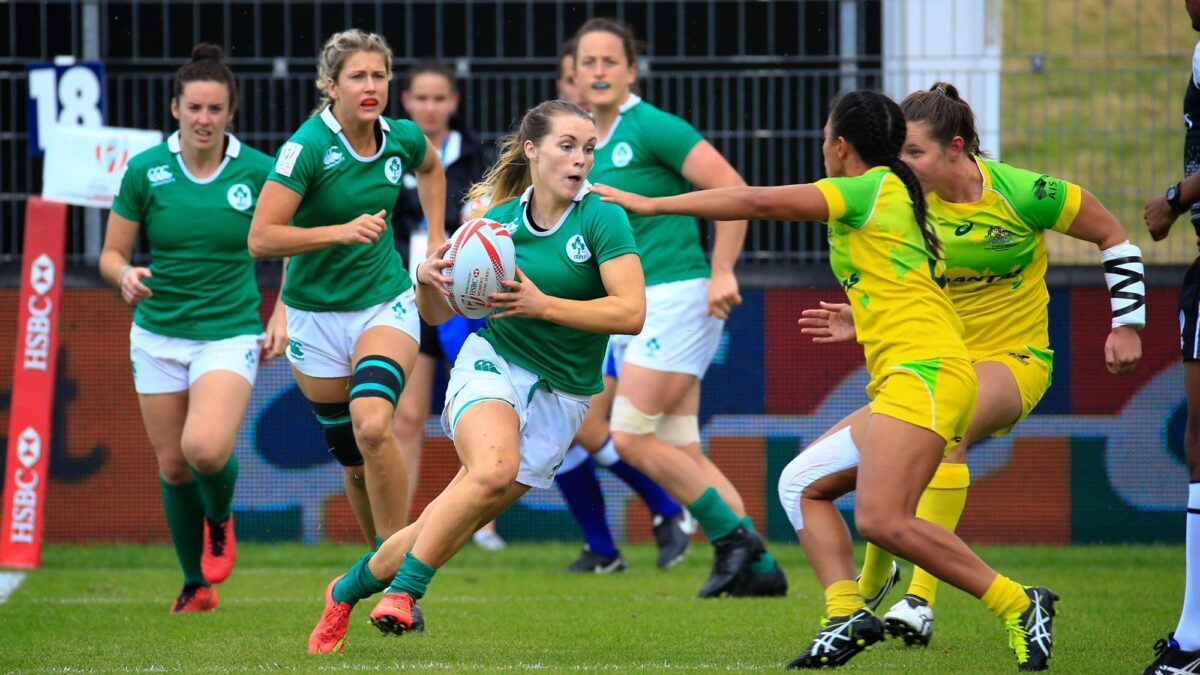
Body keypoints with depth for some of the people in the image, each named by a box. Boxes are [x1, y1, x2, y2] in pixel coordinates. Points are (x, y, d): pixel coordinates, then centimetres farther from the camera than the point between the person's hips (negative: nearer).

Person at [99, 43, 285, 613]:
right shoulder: (145, 171, -4)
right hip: (158, 334, 2)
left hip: (231, 333, -2)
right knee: (172, 465, 6)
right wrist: (125, 276, -21)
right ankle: (196, 587, 25)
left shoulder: (258, 172, -6)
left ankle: (220, 520, 11)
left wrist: (282, 315, -3)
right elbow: (111, 253, 2)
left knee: (206, 447, -25)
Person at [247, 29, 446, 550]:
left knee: (372, 425, -26)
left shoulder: (402, 138, -4)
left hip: (386, 306, 1)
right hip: (316, 316, -1)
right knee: (353, 459, 8)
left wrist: (435, 241, 16)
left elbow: (430, 168, 23)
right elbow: (260, 239, -23)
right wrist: (342, 231, -31)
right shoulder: (308, 146, -17)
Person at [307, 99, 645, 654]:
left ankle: (352, 586, 20)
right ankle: (402, 590, -24)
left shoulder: (602, 218, -9)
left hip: (561, 395, 0)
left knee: (456, 522, -1)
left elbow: (631, 312, -20)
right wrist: (428, 277, -13)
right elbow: (438, 313, 11)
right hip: (493, 362, 0)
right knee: (493, 468, -32)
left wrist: (543, 304, -26)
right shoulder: (499, 218, 1)